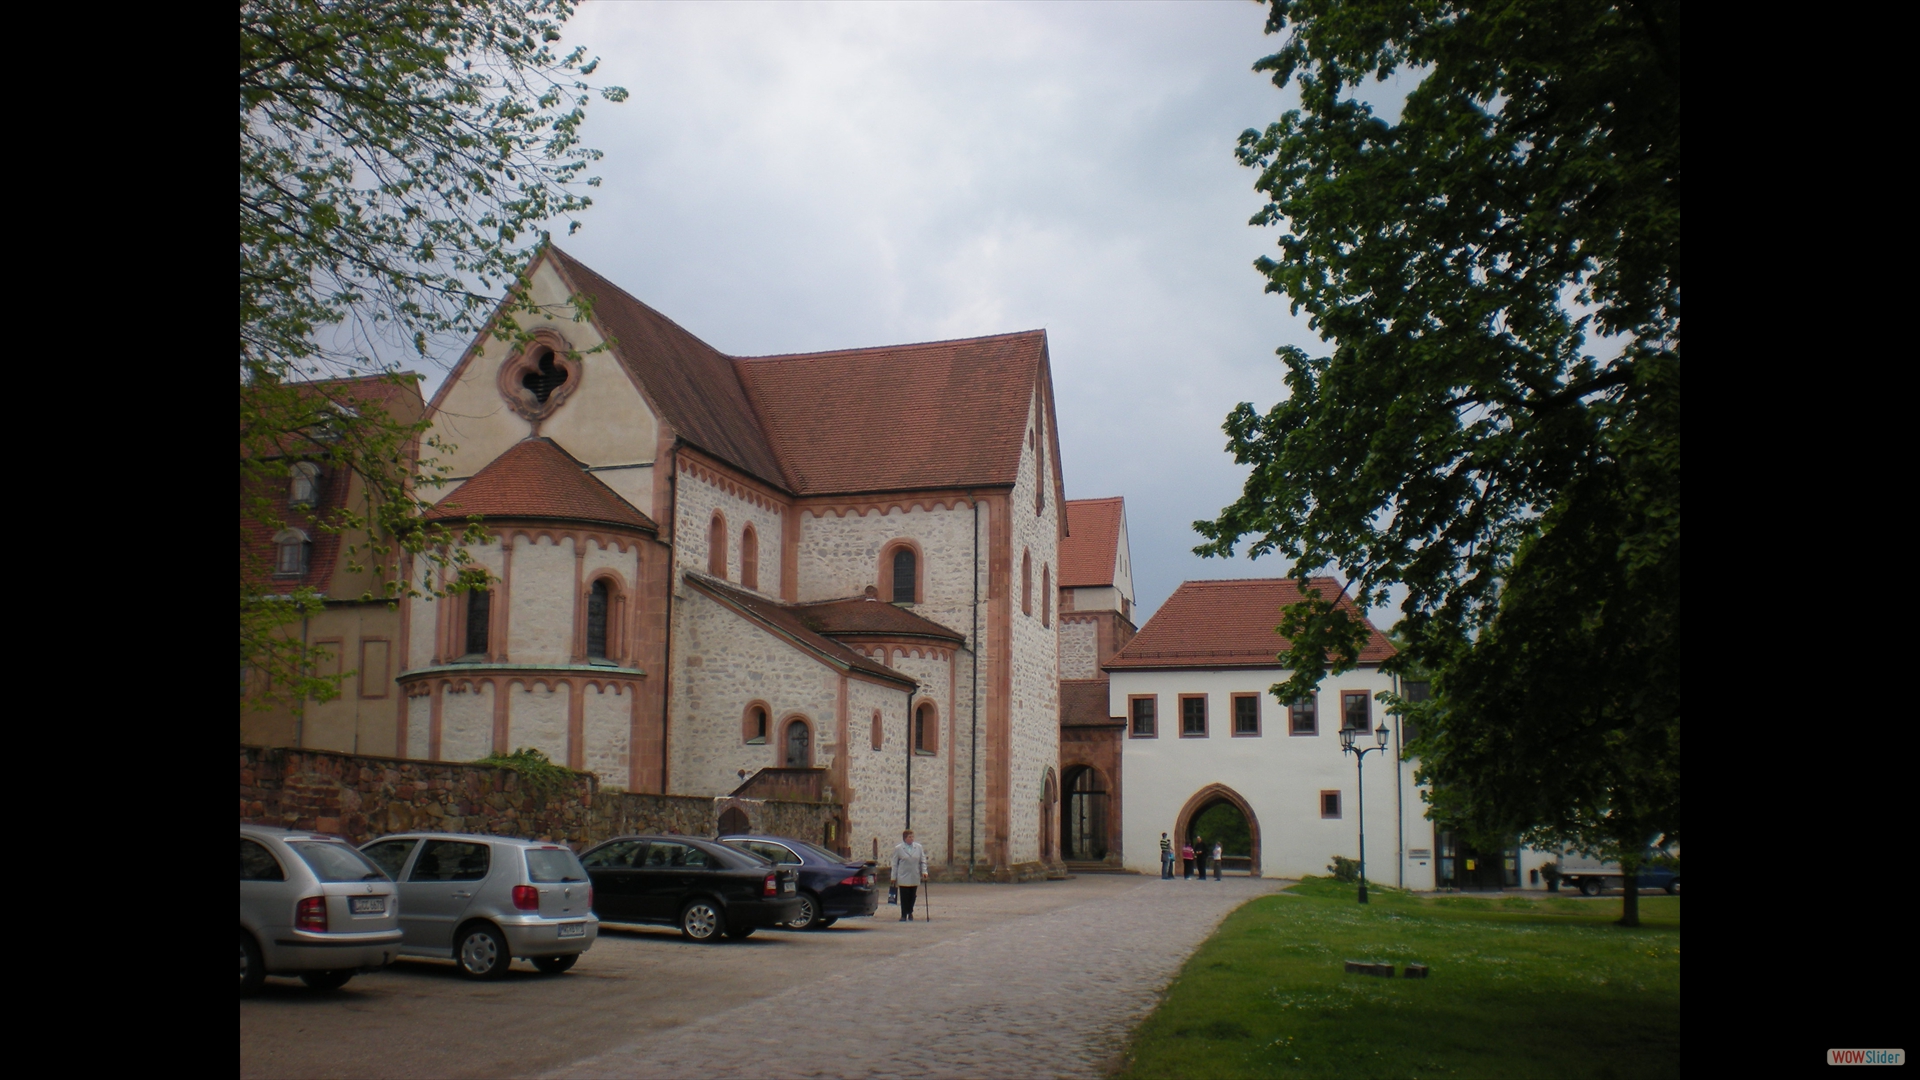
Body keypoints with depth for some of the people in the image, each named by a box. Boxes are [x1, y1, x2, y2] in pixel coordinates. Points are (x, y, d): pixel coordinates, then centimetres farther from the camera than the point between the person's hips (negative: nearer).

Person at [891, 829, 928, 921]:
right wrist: (894, 877, 1)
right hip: (903, 878, -2)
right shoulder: (898, 848, 1)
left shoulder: (919, 847, 8)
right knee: (904, 897, -3)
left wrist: (924, 871, -2)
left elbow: (923, 860, 12)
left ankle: (910, 913, 25)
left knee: (912, 896, 6)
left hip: (915, 878, 3)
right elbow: (895, 864, 3)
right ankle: (904, 915, 6)